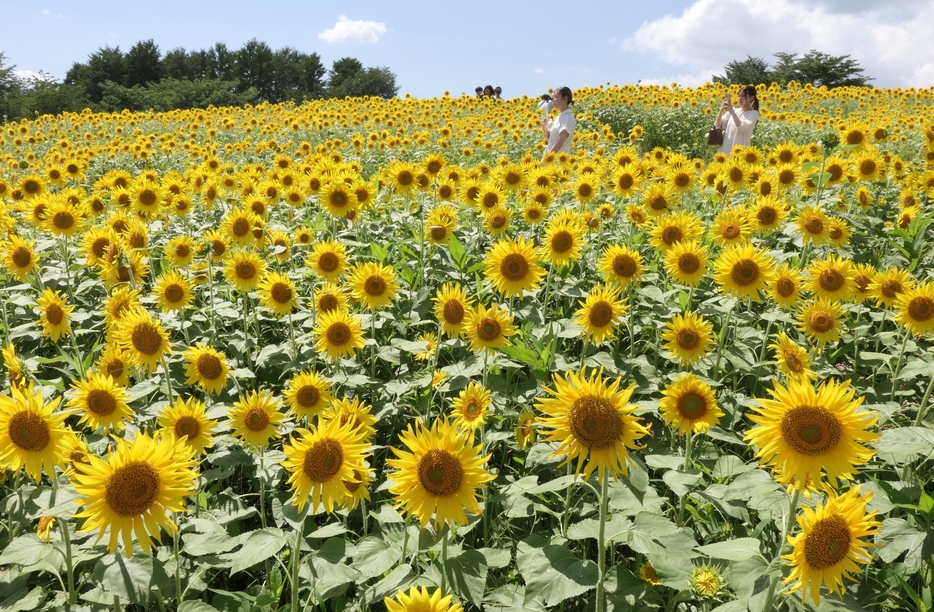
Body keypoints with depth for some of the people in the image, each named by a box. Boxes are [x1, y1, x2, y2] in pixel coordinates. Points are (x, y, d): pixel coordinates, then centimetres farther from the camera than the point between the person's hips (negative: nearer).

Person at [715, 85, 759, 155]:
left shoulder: (753, 113, -3)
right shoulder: (733, 110, 8)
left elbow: (742, 128, -19)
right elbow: (718, 125, 4)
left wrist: (732, 112, -20)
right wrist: (721, 110, -11)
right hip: (725, 150, 5)